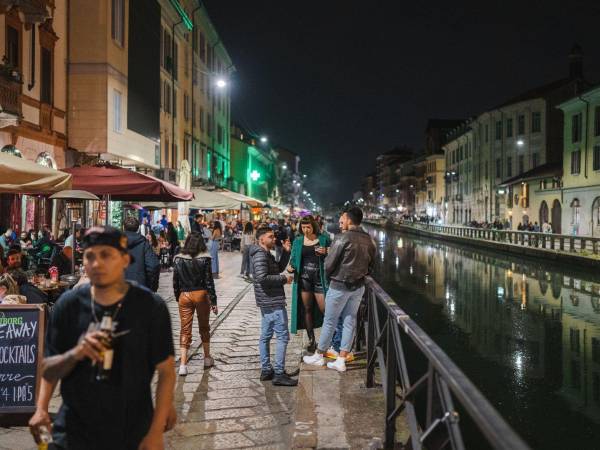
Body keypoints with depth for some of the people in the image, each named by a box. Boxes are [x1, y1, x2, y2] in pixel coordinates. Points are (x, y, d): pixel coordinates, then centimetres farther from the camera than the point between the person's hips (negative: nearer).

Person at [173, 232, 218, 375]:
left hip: (184, 295, 1)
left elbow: (175, 282, 2)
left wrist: (177, 297, 16)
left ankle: (183, 364, -5)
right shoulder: (204, 259, -9)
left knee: (185, 329, 5)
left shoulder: (178, 259, -3)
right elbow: (209, 281, -7)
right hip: (201, 294, -1)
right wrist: (213, 301, -2)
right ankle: (207, 358, 31)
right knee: (204, 327, 17)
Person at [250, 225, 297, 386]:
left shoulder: (266, 254, 17)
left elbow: (279, 267, 25)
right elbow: (262, 277, -25)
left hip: (267, 302, 11)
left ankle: (266, 370, 19)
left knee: (266, 336, 13)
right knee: (283, 336, -8)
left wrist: (286, 252, 12)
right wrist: (284, 279, -17)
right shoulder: (260, 254, -15)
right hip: (273, 302, -11)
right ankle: (279, 373, -7)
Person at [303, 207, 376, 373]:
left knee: (329, 321, 8)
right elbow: (371, 262, 10)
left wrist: (329, 276, 5)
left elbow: (329, 264, -14)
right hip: (359, 286, 6)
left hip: (339, 285, -6)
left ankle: (318, 356, 22)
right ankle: (341, 361, 15)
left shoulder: (342, 238, -18)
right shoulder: (368, 239, 1)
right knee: (350, 321, 11)